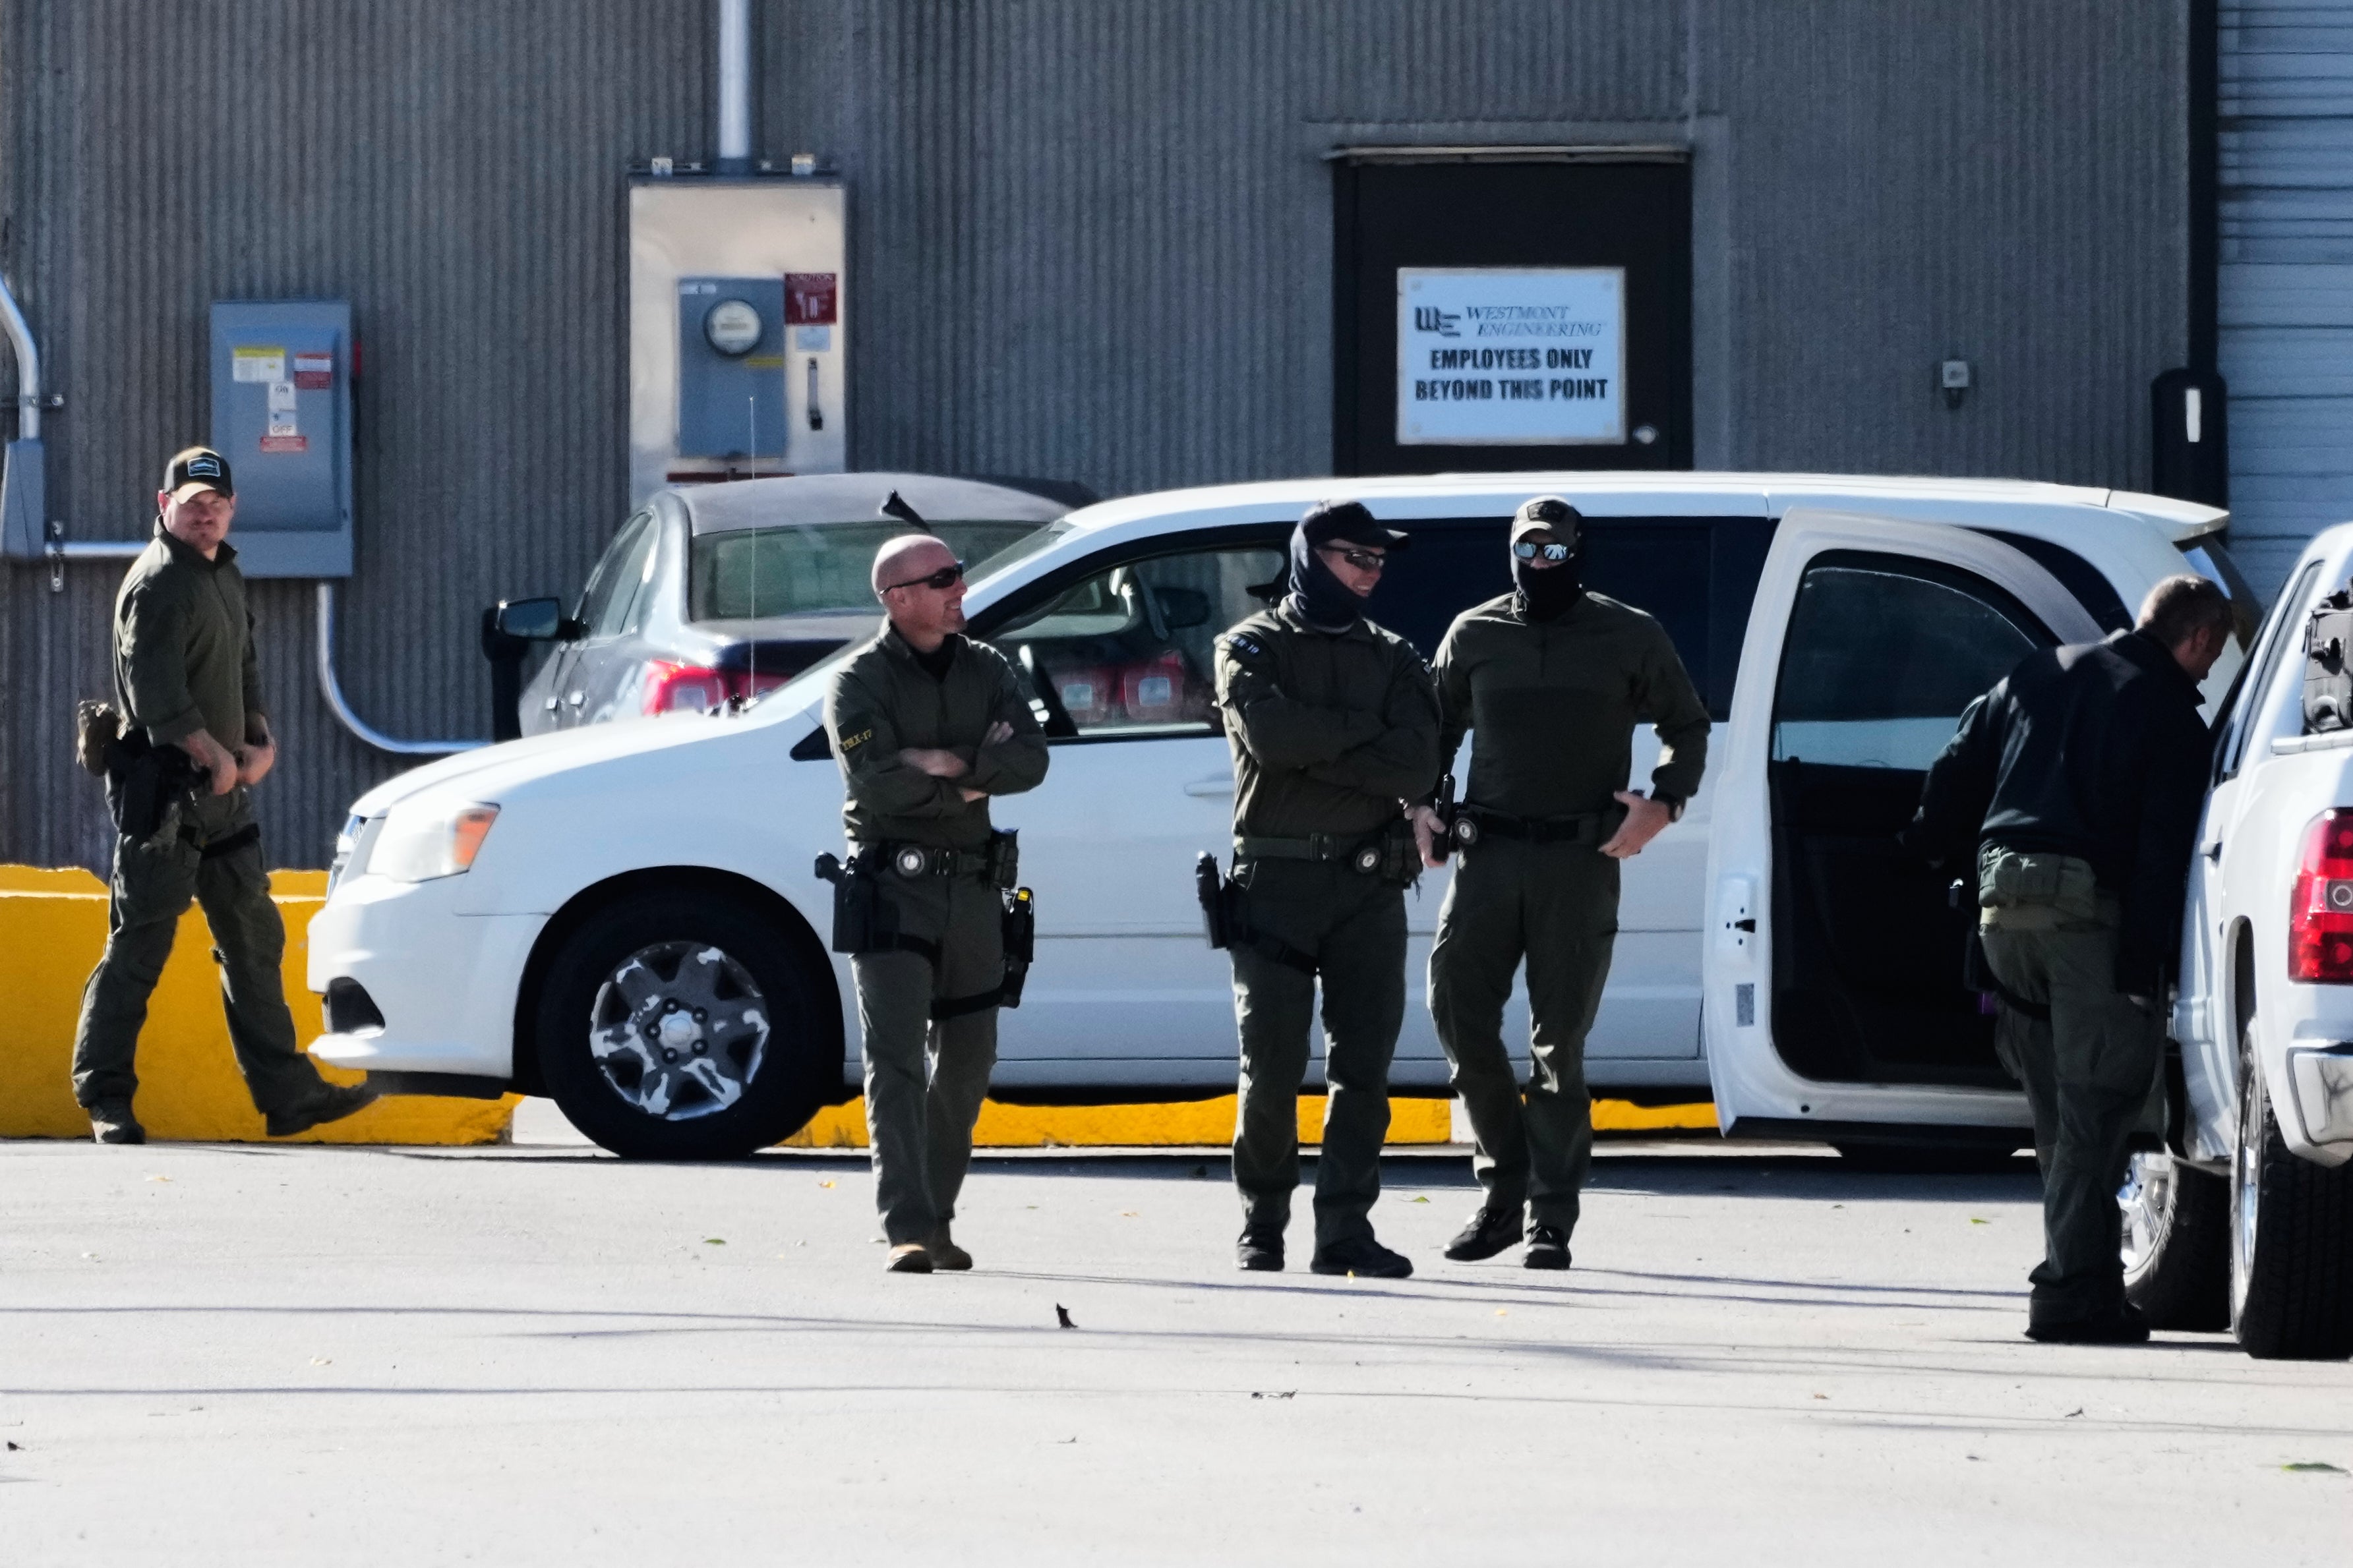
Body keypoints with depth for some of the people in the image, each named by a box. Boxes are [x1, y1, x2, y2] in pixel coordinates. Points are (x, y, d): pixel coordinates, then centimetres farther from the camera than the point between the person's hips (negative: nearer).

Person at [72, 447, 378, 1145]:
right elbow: (156, 694, -21)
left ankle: (286, 1093, 12)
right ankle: (105, 1098, -4)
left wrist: (260, 741, 8)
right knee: (141, 944, -8)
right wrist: (214, 755, -17)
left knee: (254, 937, 10)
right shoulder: (158, 583, -13)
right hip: (167, 794, -10)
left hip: (221, 797, 10)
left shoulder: (224, 575, 17)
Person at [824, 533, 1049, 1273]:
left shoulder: (987, 671, 11)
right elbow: (877, 782, -19)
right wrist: (969, 786, -12)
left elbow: (1030, 761, -4)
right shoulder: (859, 682, -4)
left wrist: (948, 763, -16)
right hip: (894, 884, -6)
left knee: (967, 1062, 11)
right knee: (897, 1059, -14)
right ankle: (908, 1231, -21)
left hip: (973, 885, 6)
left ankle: (935, 1219, 24)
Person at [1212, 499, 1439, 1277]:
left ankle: (1345, 1232, -1)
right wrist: (1365, 729, -6)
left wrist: (1313, 750, -9)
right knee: (1273, 1067, -5)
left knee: (1364, 1067, -3)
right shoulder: (1254, 649, 6)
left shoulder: (1392, 658, 14)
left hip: (1368, 886, 3)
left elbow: (1415, 767, -3)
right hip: (1276, 882, -3)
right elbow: (1271, 736, -15)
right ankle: (1262, 1224, 11)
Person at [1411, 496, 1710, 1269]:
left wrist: (1662, 804, -3)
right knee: (1458, 1009, -8)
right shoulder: (1475, 634, 12)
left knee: (1559, 1045, -3)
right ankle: (1504, 1187, 9)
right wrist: (1420, 807, 6)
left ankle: (1551, 1223, 0)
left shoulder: (1629, 638, 7)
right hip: (1488, 853, 2)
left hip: (1580, 860, -2)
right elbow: (1436, 729, 22)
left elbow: (1686, 726, 14)